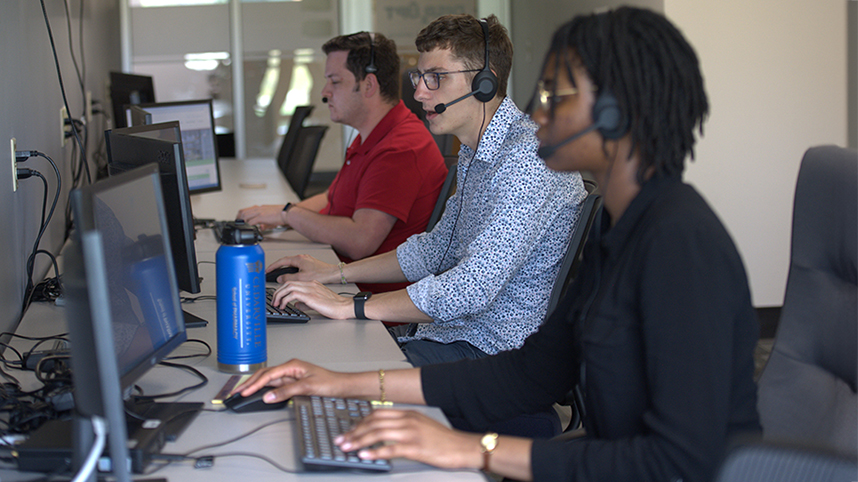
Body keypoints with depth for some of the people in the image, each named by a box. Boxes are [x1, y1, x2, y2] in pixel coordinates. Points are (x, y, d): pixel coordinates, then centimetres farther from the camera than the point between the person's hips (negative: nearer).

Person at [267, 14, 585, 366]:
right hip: (450, 330, 9)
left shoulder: (529, 159, -23)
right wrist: (334, 274, 16)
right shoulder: (474, 153, 12)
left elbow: (471, 289, -29)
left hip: (493, 349, -9)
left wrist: (349, 306, -24)